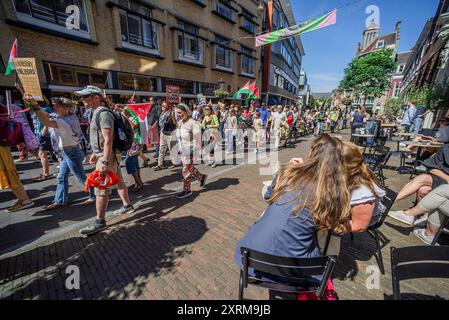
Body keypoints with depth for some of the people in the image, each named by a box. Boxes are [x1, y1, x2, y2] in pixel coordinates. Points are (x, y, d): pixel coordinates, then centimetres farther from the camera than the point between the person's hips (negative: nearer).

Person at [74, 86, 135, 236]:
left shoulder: (103, 113, -17)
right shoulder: (98, 112, 15)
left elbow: (108, 140, -24)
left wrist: (105, 162, -26)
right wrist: (95, 154, 24)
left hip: (107, 156, -10)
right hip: (104, 155, 10)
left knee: (101, 189, -3)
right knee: (118, 182, 18)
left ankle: (100, 222, 8)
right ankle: (127, 206, 32)